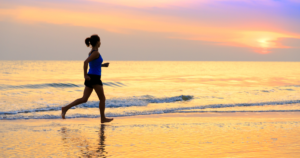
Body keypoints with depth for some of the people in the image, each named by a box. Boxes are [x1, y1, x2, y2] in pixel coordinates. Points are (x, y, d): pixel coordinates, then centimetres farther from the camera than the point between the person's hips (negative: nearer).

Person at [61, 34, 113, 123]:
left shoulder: (91, 52, 15)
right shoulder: (96, 53, -14)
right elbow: (85, 62, -26)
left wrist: (103, 65, 21)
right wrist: (85, 75, -22)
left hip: (90, 78, 9)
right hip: (94, 78, -9)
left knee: (84, 99, 5)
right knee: (102, 99, 5)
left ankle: (65, 108, -4)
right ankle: (103, 118, 12)